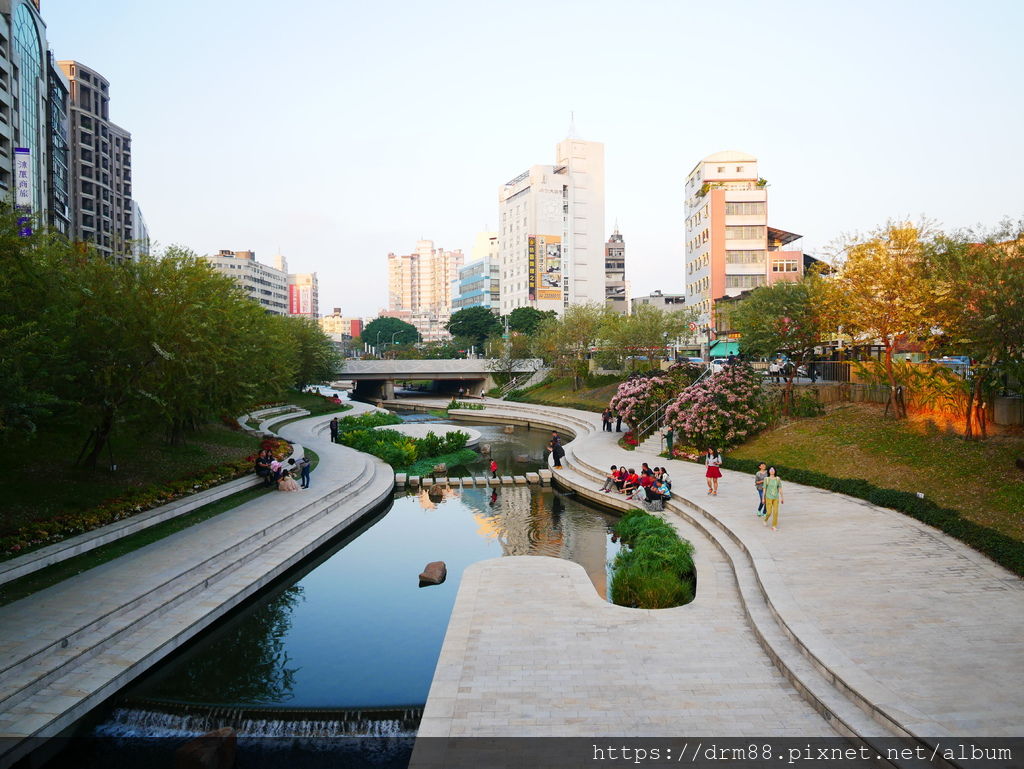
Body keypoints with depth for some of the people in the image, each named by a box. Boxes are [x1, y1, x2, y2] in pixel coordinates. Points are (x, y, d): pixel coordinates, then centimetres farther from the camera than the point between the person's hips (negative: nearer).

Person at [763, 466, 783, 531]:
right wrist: (763, 498, -1)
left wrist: (782, 498, 2)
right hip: (768, 498, -2)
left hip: (776, 498, 2)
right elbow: (764, 489, -2)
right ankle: (766, 519, 32)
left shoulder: (778, 479, -1)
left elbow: (780, 488, 3)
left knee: (775, 512, -4)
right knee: (769, 512, -2)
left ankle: (774, 526, 6)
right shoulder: (766, 479, -7)